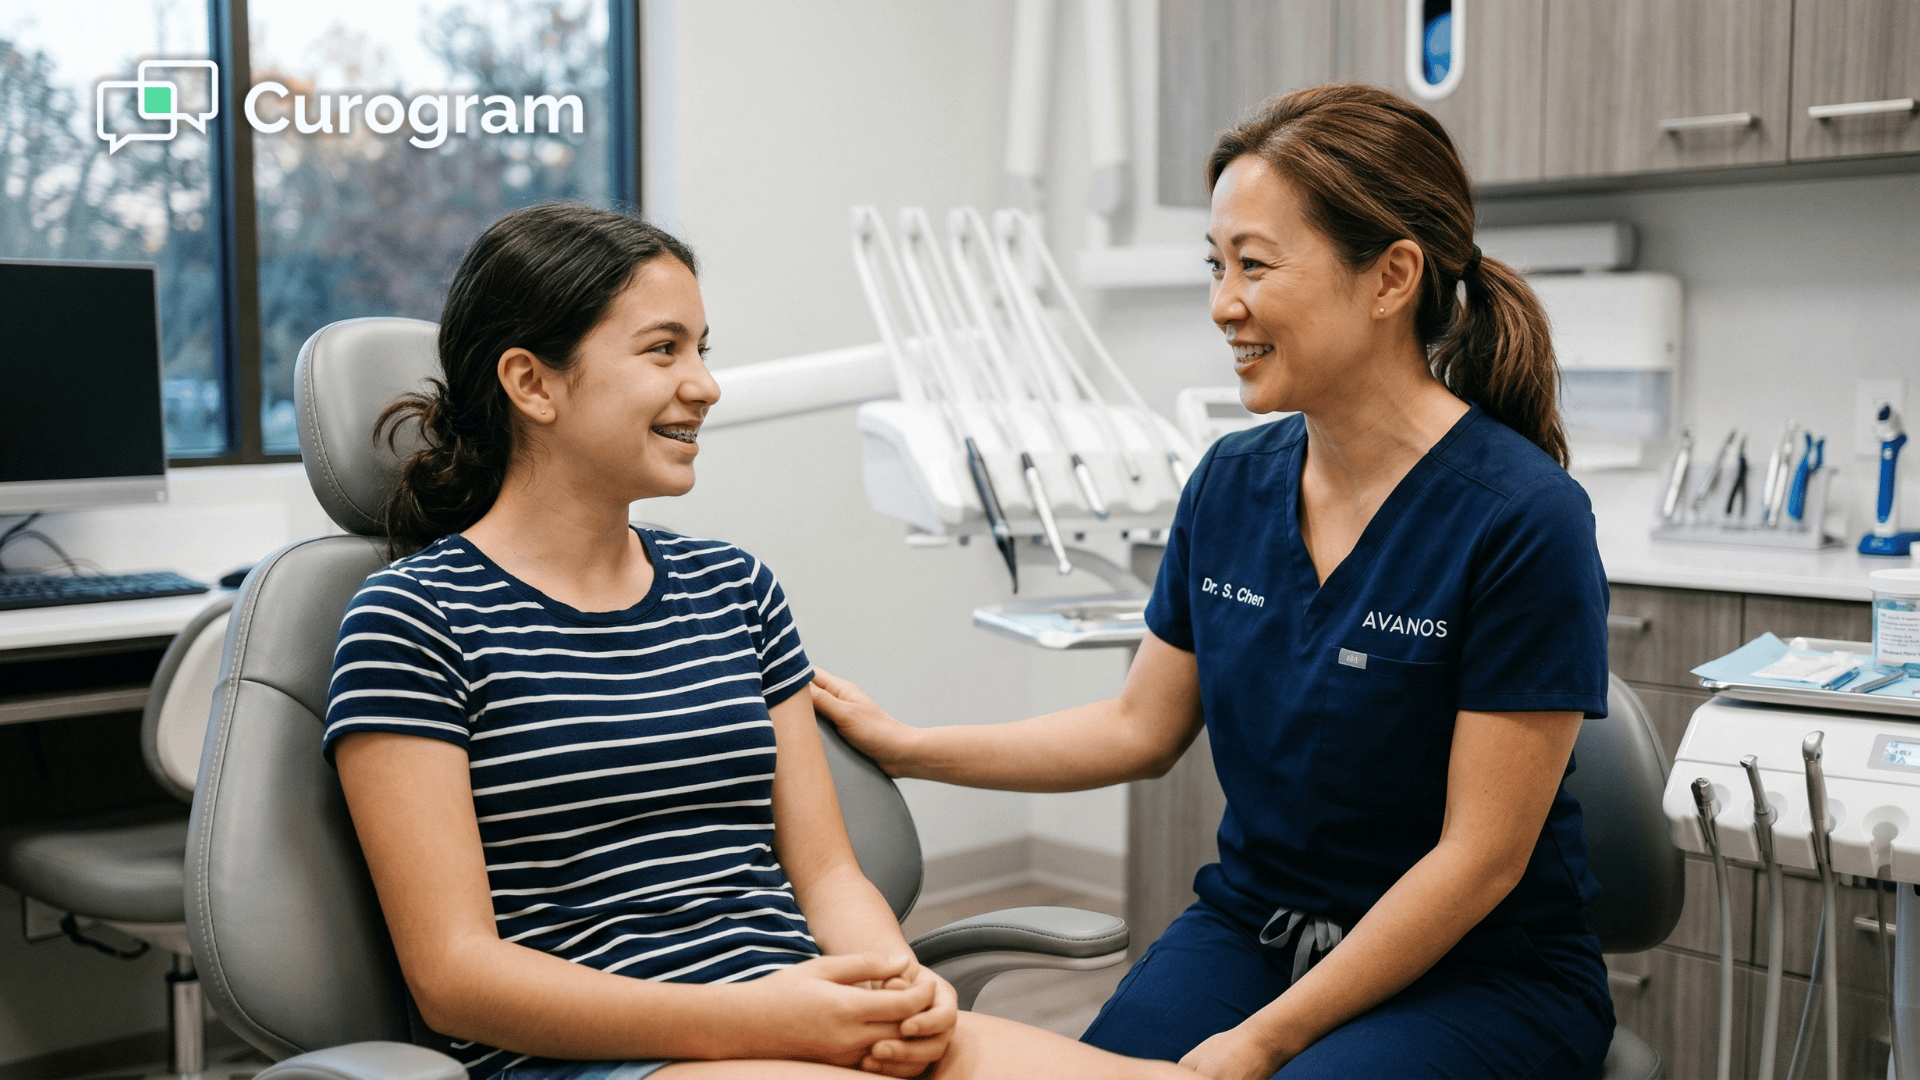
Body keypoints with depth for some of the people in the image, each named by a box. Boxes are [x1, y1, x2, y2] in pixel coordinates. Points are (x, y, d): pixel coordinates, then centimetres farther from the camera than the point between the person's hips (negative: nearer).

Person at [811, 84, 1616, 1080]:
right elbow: (1142, 728, 11)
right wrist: (905, 748, 10)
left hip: (1481, 973, -4)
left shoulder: (1523, 520, -17)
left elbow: (1479, 858, -15)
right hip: (1249, 924, 5)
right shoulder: (1231, 483, 1)